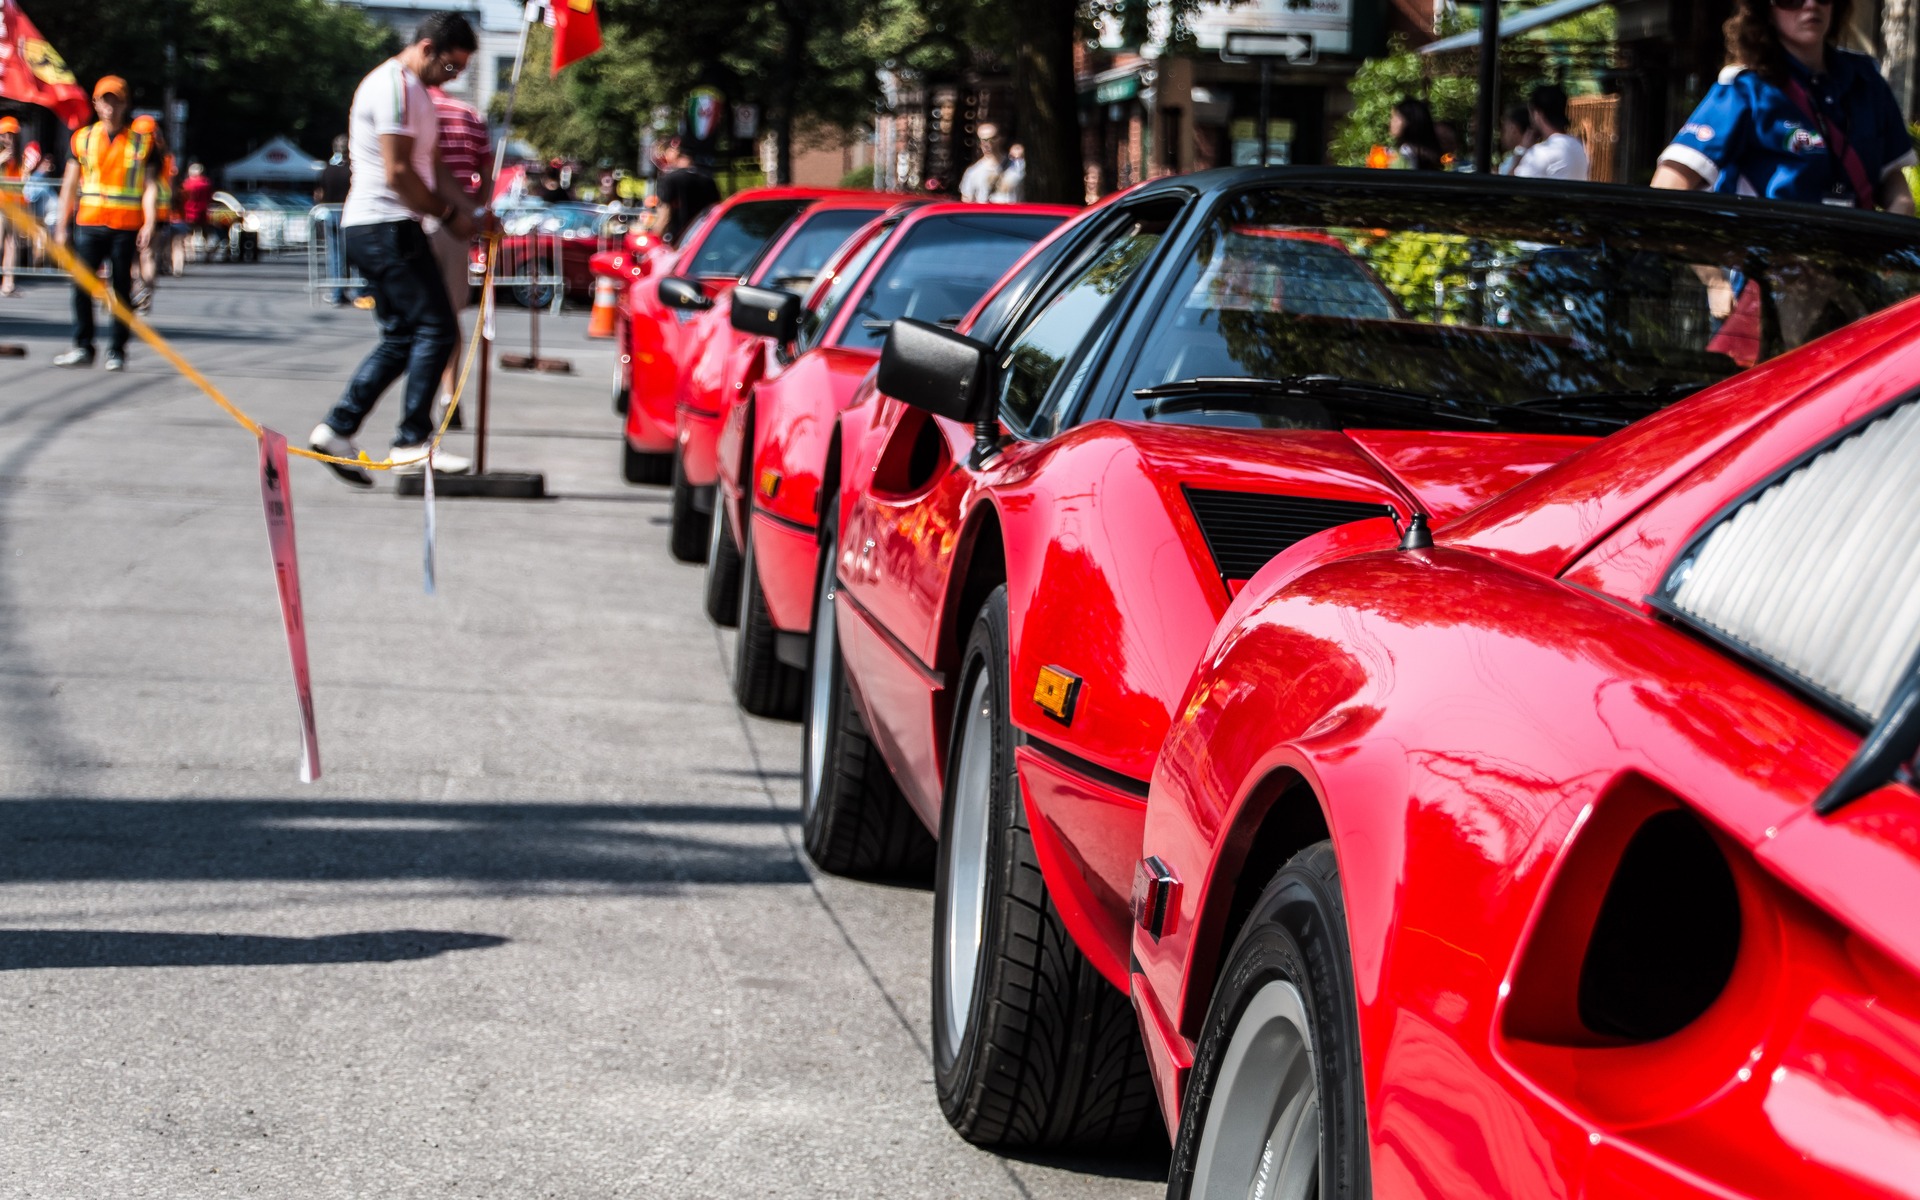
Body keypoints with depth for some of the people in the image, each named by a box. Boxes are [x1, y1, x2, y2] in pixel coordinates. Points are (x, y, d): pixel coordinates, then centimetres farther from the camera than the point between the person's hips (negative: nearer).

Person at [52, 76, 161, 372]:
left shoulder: (142, 141, 3)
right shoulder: (84, 138, 9)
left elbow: (150, 186, -1)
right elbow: (70, 184, 12)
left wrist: (149, 225, -12)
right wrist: (61, 225, 7)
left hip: (126, 227, -2)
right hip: (88, 224, 2)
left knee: (121, 289, 0)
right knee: (82, 286, -2)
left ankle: (116, 352, 6)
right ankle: (83, 348, 7)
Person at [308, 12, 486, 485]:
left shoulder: (416, 92, 21)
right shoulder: (394, 87, -13)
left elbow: (433, 167, 20)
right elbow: (397, 172, -18)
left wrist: (470, 213, 6)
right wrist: (448, 214, -10)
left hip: (380, 231, 11)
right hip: (386, 227, -11)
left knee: (401, 338, 11)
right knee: (435, 328, -10)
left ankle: (337, 428, 8)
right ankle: (413, 442, -10)